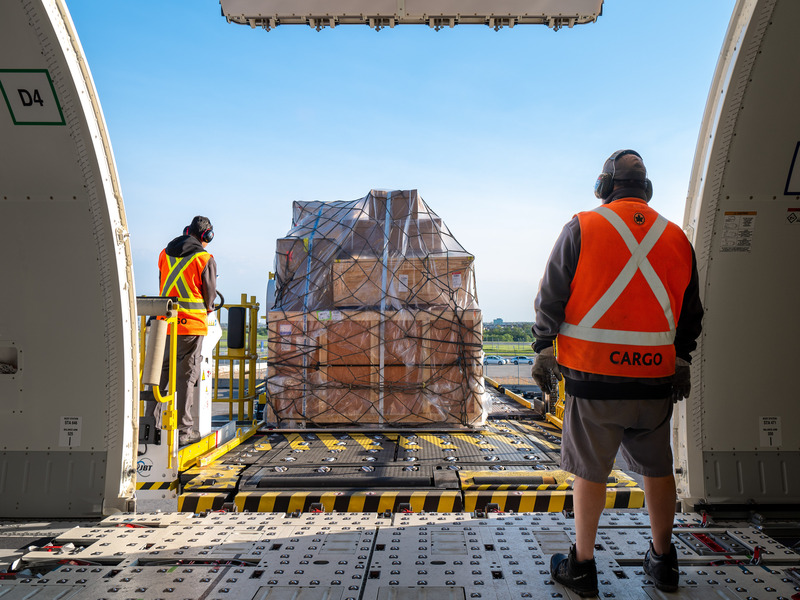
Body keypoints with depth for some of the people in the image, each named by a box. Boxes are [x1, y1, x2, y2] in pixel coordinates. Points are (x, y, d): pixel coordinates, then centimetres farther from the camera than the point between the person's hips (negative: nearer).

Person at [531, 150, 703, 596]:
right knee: (657, 469, 19)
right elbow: (691, 314, 15)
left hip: (594, 378, -4)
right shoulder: (677, 238, 9)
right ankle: (664, 563, 35)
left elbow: (551, 298, -4)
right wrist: (681, 360, 26)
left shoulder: (582, 228, -4)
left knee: (591, 471, 7)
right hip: (656, 379, 4)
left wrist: (544, 349, 5)